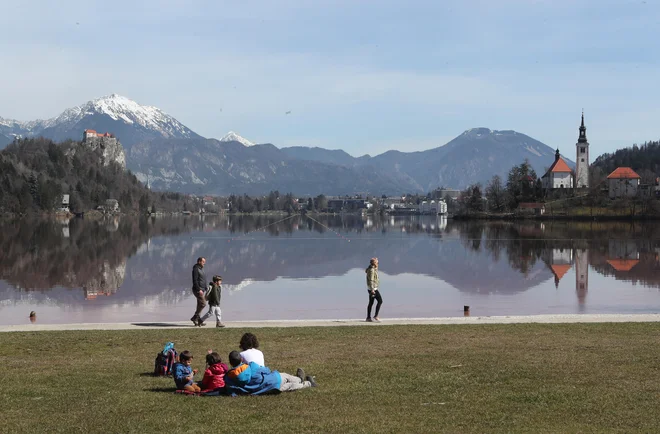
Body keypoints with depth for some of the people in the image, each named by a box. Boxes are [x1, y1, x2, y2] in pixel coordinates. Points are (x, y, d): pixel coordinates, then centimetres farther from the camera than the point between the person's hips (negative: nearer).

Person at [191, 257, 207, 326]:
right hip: (198, 290, -10)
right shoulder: (196, 269, -13)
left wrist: (205, 289, 21)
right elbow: (195, 281, -19)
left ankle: (198, 321, 10)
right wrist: (199, 289, -24)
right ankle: (194, 317, -8)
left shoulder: (201, 269, 17)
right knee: (203, 303, -14)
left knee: (200, 305, 9)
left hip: (201, 290, 10)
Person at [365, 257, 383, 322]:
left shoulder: (373, 269, 14)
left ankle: (368, 317, 11)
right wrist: (372, 290, -25)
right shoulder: (371, 270, -16)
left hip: (371, 288, 10)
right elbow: (371, 280, -22)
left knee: (371, 303, 10)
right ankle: (376, 316, -8)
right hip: (373, 288, -10)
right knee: (380, 301, -8)